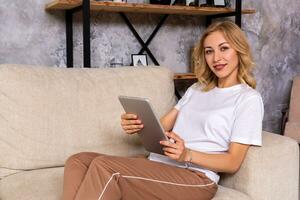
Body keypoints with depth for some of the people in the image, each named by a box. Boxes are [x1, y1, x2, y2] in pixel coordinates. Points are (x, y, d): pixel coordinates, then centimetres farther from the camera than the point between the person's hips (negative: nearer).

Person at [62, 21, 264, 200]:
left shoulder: (249, 98, 2)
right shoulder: (196, 89, 24)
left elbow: (233, 162, -5)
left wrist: (187, 155, -21)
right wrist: (138, 126, -8)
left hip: (196, 178, -7)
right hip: (157, 167, 7)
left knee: (103, 165, -28)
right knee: (78, 161, -13)